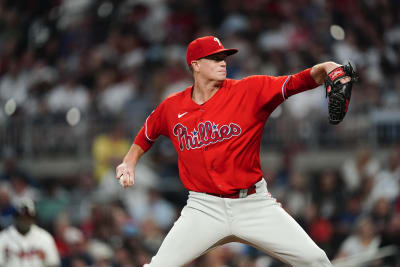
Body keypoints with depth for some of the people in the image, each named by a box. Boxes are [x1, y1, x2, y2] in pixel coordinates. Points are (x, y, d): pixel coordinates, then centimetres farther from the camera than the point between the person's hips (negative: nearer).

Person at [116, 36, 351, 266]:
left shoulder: (250, 91, -4)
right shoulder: (172, 108, 3)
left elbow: (296, 83, -16)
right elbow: (149, 133, 24)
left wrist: (324, 69, -34)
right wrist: (130, 162, 13)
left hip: (254, 203, -1)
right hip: (204, 208, 1)